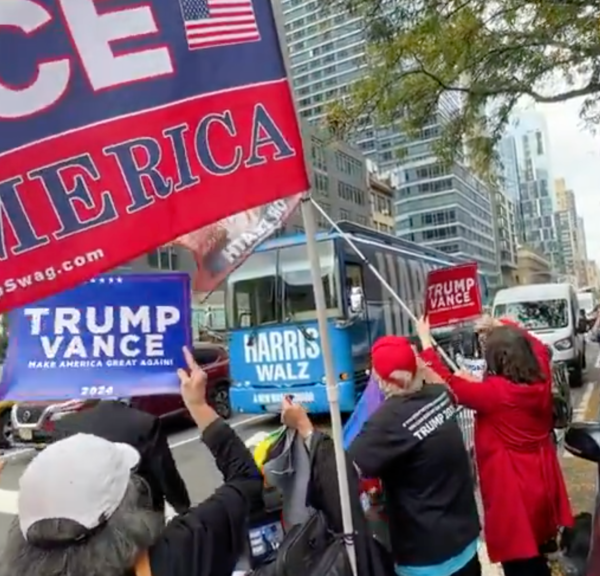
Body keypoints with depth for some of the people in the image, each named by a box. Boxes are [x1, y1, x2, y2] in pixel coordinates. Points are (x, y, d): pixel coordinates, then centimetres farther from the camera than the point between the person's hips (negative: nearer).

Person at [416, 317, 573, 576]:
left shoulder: (494, 392, -26)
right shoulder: (541, 381, -7)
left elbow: (447, 384, -19)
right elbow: (536, 347, 13)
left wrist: (425, 340, -11)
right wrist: (506, 330, 21)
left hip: (512, 488, -7)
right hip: (542, 479, 7)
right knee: (537, 553, 27)